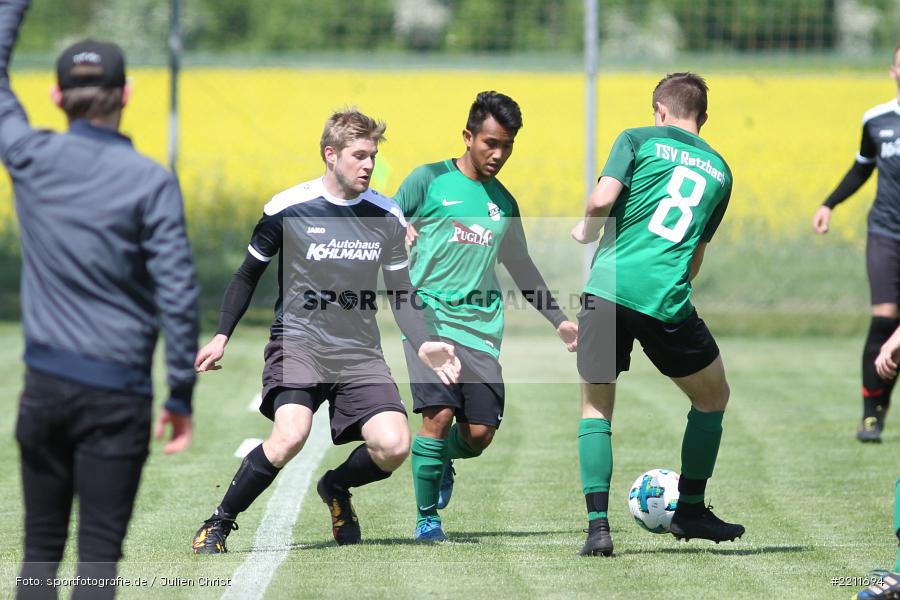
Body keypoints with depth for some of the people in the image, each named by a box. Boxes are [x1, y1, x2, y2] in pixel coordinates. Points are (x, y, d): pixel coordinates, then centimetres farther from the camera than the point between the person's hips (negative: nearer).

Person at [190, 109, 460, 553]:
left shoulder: (386, 217, 4)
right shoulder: (287, 209, -4)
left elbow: (401, 295, 12)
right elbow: (248, 275, 10)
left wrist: (423, 346, -3)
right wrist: (222, 337, 4)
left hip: (360, 351, 3)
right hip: (298, 343, -3)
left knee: (394, 446, -15)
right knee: (290, 436, -29)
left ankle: (336, 488, 20)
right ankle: (218, 524, -9)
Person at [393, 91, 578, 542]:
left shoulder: (503, 202, 18)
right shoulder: (430, 180, 4)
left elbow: (520, 267, 29)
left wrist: (559, 320, 26)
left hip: (481, 327, 4)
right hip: (429, 316, -4)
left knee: (480, 433, -4)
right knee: (439, 414, -18)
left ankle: (443, 458, 32)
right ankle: (426, 518, -1)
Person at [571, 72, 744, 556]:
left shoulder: (639, 140, 9)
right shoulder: (719, 170, 20)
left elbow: (602, 198, -7)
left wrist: (586, 231, 13)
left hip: (609, 284, -1)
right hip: (666, 298, 1)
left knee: (596, 406, 14)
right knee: (713, 396, 24)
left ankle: (597, 525, 0)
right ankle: (689, 512, 29)